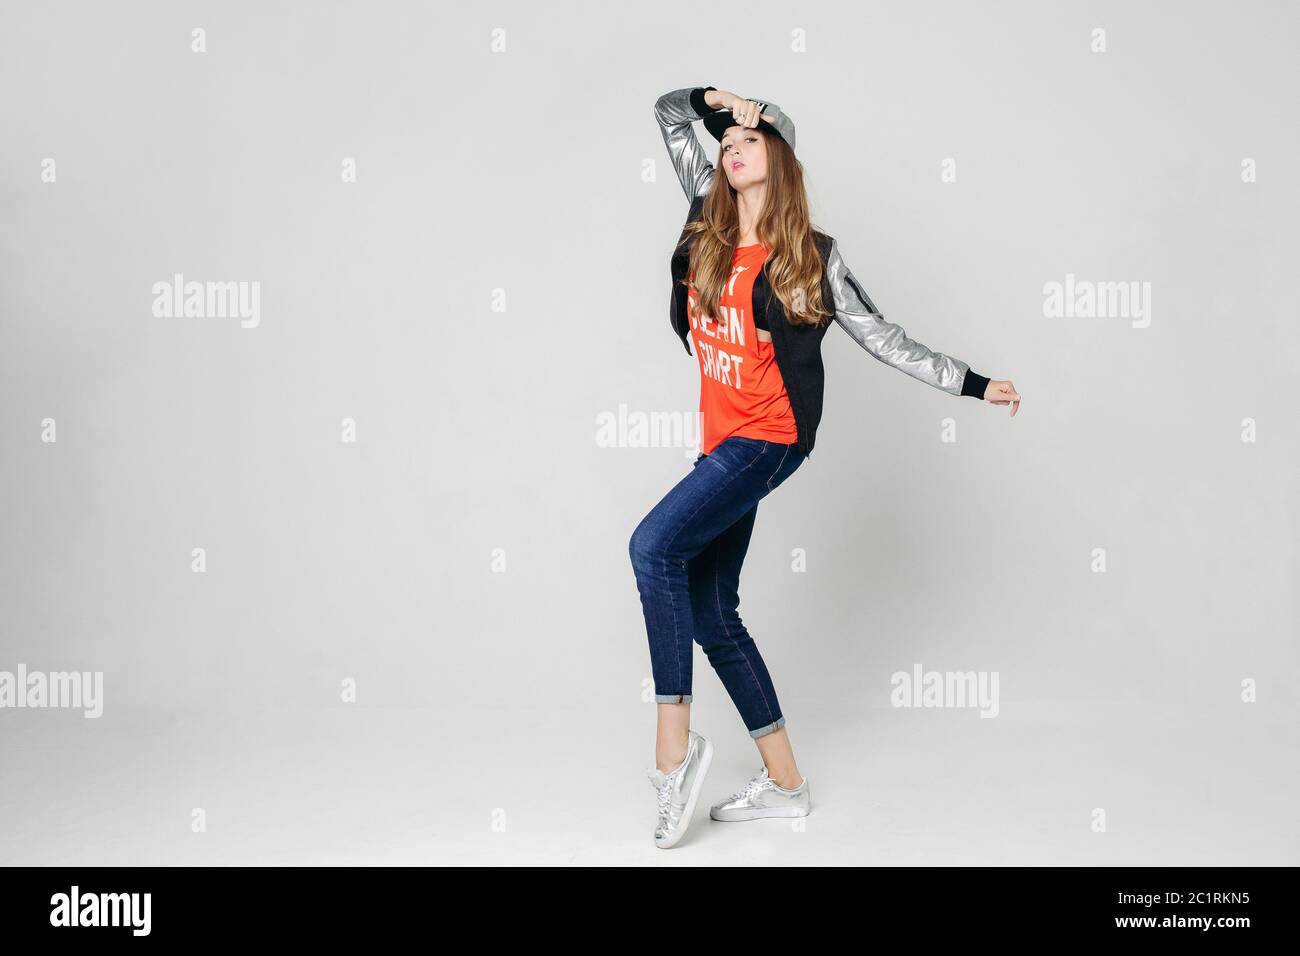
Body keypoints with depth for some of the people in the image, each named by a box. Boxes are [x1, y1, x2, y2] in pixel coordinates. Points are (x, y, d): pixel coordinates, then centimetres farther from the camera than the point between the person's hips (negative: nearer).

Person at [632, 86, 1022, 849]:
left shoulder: (813, 255, -2)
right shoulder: (709, 222, 9)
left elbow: (883, 339, 3)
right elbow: (670, 113, 18)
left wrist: (973, 385, 2)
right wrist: (718, 101, 3)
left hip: (769, 438, -6)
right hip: (723, 439, 6)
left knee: (654, 545, -24)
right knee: (710, 610, 6)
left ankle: (675, 742, -14)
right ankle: (784, 782, 17)